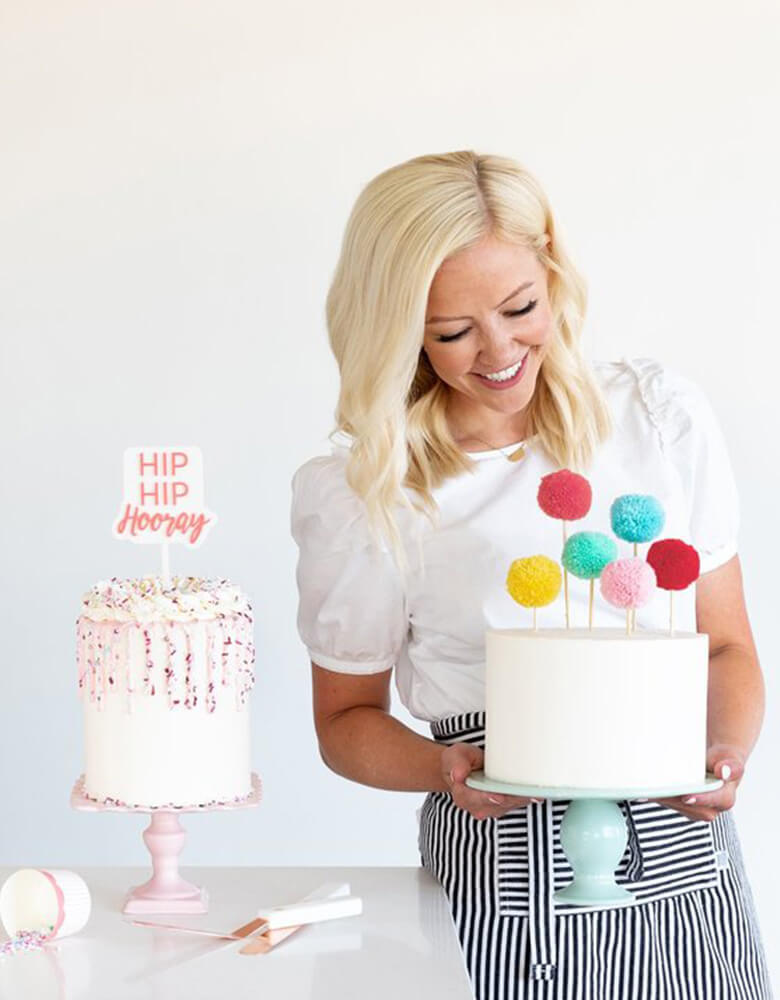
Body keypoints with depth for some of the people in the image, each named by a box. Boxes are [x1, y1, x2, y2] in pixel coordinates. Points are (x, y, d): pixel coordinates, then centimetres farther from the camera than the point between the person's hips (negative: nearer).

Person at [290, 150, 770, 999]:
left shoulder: (661, 415, 2)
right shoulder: (360, 491, -4)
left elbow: (725, 643, 8)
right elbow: (346, 718, 5)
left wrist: (727, 752, -12)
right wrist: (444, 769, -15)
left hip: (681, 863, 2)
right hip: (505, 879, -2)